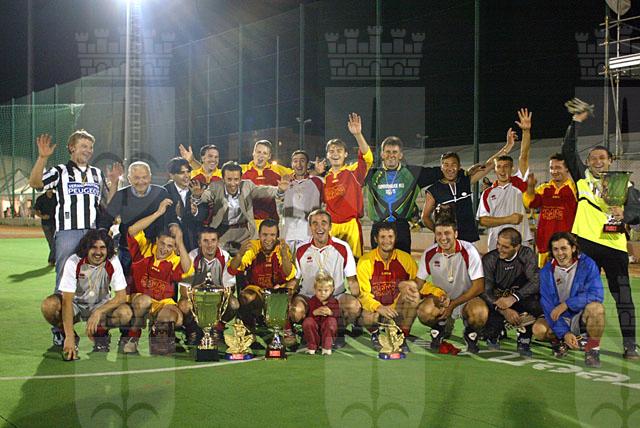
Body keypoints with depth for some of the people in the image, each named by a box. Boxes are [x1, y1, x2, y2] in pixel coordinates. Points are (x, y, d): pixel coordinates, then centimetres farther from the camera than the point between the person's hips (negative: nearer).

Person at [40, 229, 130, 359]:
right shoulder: (73, 262, -23)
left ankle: (100, 334, 0)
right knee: (48, 305, -32)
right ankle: (70, 338, -5)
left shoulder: (113, 262, -18)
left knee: (125, 313, -30)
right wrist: (69, 337, -36)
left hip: (101, 305, 1)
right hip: (75, 303, 0)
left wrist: (98, 312, -34)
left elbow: (121, 296, -18)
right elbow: (67, 300, -28)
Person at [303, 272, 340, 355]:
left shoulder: (334, 302, -2)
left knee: (331, 321, -32)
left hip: (327, 329, -1)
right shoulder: (312, 301, -2)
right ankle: (312, 347, -15)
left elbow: (338, 314, -9)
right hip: (314, 329, 1)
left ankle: (327, 347, -23)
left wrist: (331, 312, -29)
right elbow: (307, 315, -7)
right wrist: (314, 312, -26)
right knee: (307, 322, -29)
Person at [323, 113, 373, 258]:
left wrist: (358, 134, -30)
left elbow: (367, 158, -19)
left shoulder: (353, 172, 1)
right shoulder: (326, 178, 14)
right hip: (330, 227, 3)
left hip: (351, 225, -3)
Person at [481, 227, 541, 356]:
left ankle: (524, 340, -10)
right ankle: (492, 336, 6)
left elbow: (536, 281, -21)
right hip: (496, 301, -1)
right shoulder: (489, 259, -10)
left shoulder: (526, 254, -9)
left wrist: (513, 298, -34)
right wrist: (504, 311, -32)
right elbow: (485, 291, -17)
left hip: (519, 303, 1)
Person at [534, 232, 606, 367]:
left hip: (582, 317, -2)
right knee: (539, 329, -26)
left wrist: (565, 304, -25)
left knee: (596, 307, -34)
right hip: (560, 320, 2)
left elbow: (597, 294, -22)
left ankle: (592, 349, -12)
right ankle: (559, 341, 9)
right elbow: (548, 306, -9)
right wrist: (564, 333, -20)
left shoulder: (587, 264, -10)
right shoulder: (546, 272, -5)